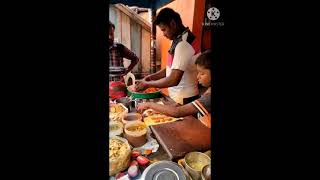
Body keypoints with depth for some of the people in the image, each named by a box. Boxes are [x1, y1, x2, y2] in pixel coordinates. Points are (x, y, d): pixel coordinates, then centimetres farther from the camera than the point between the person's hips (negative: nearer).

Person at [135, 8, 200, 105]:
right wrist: (152, 76, 1)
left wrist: (148, 84, -16)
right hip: (178, 96, 8)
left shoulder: (183, 44, -24)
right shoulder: (180, 39, 7)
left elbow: (173, 80, -27)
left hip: (183, 99, -8)